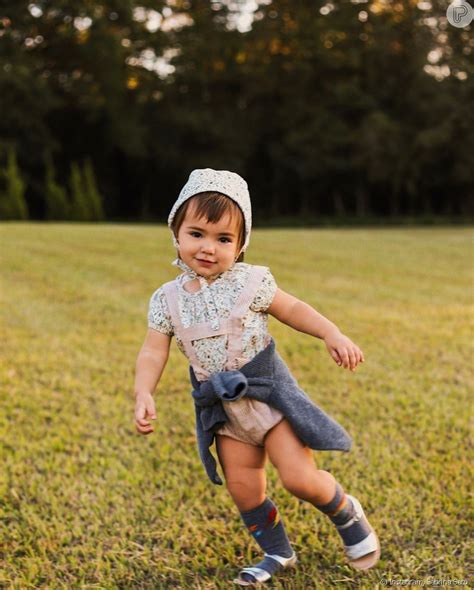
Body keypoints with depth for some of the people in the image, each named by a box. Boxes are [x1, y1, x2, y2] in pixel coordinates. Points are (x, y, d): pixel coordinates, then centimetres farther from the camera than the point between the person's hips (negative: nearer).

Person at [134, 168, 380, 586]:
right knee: (243, 489, 8)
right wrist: (144, 395, -18)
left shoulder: (251, 282, -10)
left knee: (300, 478, -11)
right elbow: (153, 352, -3)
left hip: (268, 391, -4)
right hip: (224, 407, 4)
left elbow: (292, 309, 1)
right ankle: (277, 554, 31)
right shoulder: (167, 300, -3)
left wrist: (334, 335, -9)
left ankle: (348, 514, 20)